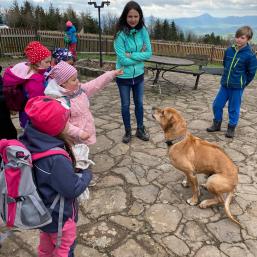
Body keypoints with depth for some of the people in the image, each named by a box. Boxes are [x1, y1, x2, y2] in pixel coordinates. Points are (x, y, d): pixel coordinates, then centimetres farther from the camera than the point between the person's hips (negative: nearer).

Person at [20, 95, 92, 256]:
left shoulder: (26, 142, -15)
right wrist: (87, 174, -10)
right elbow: (73, 189, -27)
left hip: (40, 211, 7)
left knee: (46, 243, 34)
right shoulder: (56, 159, -39)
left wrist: (70, 168, -4)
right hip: (59, 215, -7)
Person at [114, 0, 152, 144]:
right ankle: (128, 131, 30)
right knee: (126, 105, 12)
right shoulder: (120, 34, -18)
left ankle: (140, 129, 33)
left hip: (139, 75, 3)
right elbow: (122, 59, -22)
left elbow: (149, 53, -9)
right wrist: (139, 56, -15)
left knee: (139, 103, 15)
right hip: (123, 77, -3)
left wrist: (131, 55, -19)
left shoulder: (143, 31, -6)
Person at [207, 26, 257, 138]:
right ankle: (217, 124, 26)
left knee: (234, 108, 5)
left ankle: (231, 128, 23)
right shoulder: (229, 50, 0)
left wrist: (242, 83, 2)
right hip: (225, 84, 5)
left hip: (237, 87, -4)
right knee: (217, 105, 7)